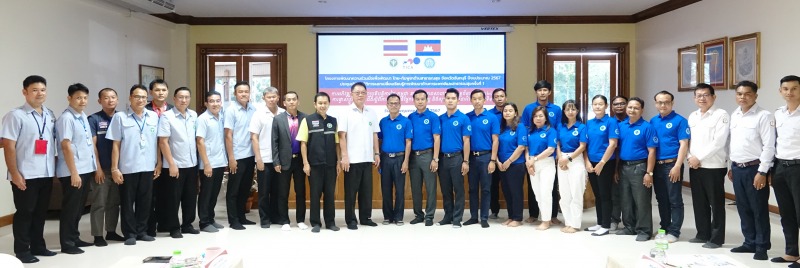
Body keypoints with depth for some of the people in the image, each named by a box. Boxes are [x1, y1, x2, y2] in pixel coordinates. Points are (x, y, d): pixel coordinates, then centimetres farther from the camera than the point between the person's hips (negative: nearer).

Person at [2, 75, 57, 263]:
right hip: (26, 175, -5)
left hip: (47, 174, 6)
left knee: (40, 212, 14)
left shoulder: (50, 115, 11)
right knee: (24, 213, 3)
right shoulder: (15, 116, -7)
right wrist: (14, 173, -15)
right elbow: (8, 147, -10)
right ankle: (22, 250, 14)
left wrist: (54, 167, 10)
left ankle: (38, 246, 25)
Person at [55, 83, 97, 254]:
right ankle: (67, 243, 10)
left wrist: (94, 166, 15)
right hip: (72, 172, -8)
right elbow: (66, 146, -18)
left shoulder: (83, 117, 11)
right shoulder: (66, 118, -14)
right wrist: (74, 172, -19)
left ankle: (74, 238, 27)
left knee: (79, 207, 16)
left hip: (86, 169, 8)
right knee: (70, 207, 1)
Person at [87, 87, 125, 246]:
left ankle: (111, 231, 24)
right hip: (102, 169, -4)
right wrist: (98, 168, -11)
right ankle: (98, 235, 8)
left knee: (114, 202, 12)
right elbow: (92, 145, -7)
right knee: (99, 203, 1)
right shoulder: (94, 119, -3)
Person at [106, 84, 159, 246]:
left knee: (145, 201, 11)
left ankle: (142, 231, 23)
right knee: (127, 202, 6)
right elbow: (116, 145, -4)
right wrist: (114, 168, -7)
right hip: (127, 168, -3)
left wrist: (158, 164, 7)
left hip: (148, 167, 3)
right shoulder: (120, 117, -2)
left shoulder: (154, 117, 7)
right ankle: (130, 233, 16)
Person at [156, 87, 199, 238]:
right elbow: (163, 142, -13)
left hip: (192, 164, 5)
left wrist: (195, 156, 9)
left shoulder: (193, 115, 5)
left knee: (191, 197, 12)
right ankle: (174, 228, 16)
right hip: (175, 165, -5)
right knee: (173, 198, 4)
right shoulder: (166, 116, -10)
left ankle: (187, 225, 25)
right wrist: (172, 164, -16)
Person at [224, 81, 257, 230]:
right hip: (237, 156, -5)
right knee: (233, 190, 6)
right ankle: (233, 220, 14)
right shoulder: (231, 110, -8)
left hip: (250, 155, 5)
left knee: (245, 189, 14)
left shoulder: (253, 110, 3)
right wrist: (231, 158, -11)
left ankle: (241, 217, 27)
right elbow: (228, 135, -9)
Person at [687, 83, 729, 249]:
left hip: (714, 167, -6)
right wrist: (690, 157, -3)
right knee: (699, 203, 12)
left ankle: (717, 238, 9)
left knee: (716, 204, 1)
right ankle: (703, 234, 23)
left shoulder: (721, 115, -7)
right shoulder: (692, 116, 14)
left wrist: (699, 158, -14)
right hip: (695, 167, 6)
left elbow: (718, 142, -15)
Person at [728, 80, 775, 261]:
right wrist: (731, 167, 15)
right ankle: (750, 243, 25)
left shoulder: (764, 116, -10)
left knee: (759, 210, 2)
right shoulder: (734, 116, 11)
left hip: (754, 168, -6)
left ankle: (762, 247, 13)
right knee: (743, 209, 13)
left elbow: (769, 146, -13)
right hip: (737, 169, 6)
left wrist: (762, 172, -17)